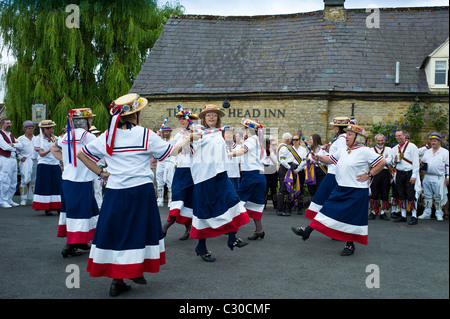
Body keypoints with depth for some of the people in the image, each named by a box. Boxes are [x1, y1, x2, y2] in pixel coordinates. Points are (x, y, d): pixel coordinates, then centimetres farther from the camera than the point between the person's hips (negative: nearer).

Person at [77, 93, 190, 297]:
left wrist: (101, 173, 14)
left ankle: (117, 281, 12)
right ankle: (136, 270, 19)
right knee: (139, 231, 13)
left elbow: (81, 154, 11)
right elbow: (171, 152, 3)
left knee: (115, 232, 9)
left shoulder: (107, 136, 4)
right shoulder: (145, 135, -6)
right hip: (141, 190, -3)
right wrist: (187, 140, 20)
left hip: (115, 192, 3)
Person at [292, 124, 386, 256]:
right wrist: (319, 157, 1)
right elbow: (330, 159, 20)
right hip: (340, 189, 7)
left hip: (356, 192, -6)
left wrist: (369, 175, -11)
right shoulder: (343, 151, 12)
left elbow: (383, 162, -11)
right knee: (328, 209, 6)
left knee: (352, 217, 2)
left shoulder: (364, 151, -10)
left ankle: (350, 244, 15)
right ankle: (307, 231, 6)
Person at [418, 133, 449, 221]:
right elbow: (422, 162, 25)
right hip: (426, 177, 5)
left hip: (438, 178, -5)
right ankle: (426, 213, 14)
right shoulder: (427, 152, 18)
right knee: (427, 196, 8)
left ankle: (439, 214, 9)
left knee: (438, 197, -1)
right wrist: (422, 165, 1)